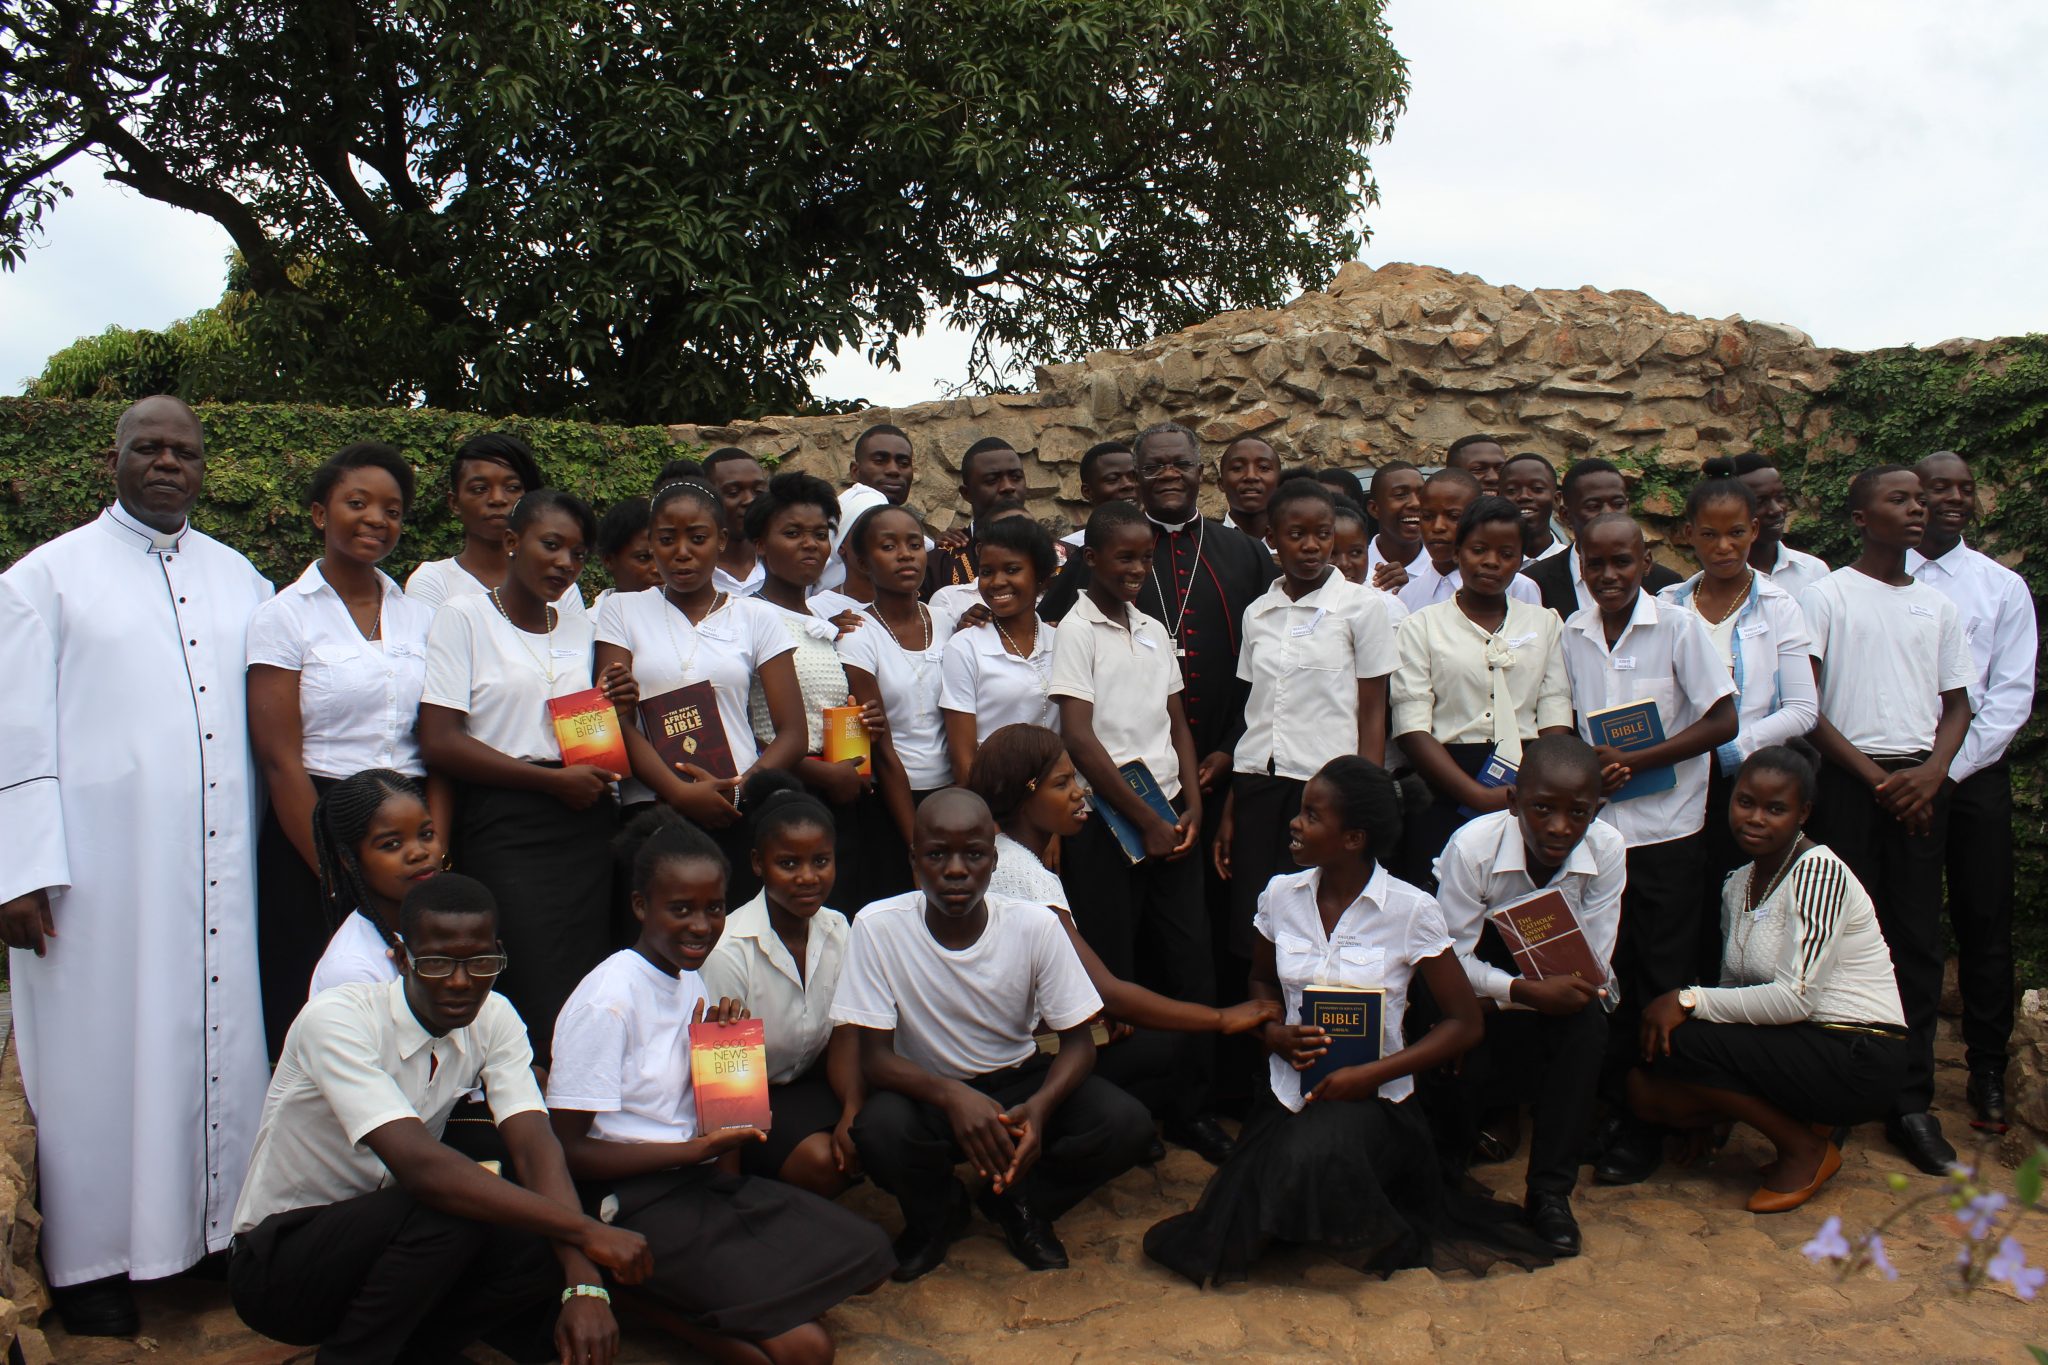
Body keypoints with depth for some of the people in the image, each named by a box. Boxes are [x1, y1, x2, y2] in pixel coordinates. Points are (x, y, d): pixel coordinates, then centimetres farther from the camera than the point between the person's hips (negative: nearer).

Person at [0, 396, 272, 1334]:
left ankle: (220, 1225, 19)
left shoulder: (239, 579, 14)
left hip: (220, 869, 3)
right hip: (97, 869, -3)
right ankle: (90, 1258, 16)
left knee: (219, 1038, 6)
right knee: (101, 1051, 3)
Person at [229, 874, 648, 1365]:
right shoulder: (337, 1019, -25)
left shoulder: (493, 1018, -7)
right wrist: (585, 1230, -36)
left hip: (389, 1239, 6)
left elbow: (536, 1148, -16)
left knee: (550, 1249, -19)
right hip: (279, 1263, -6)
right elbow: (418, 1163, -36)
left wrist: (584, 1287, -31)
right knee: (448, 1209, -32)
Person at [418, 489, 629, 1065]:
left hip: (585, 827, 5)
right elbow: (439, 744, -9)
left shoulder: (581, 629, 17)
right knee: (542, 1000, -12)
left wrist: (615, 706, 4)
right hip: (504, 828, -5)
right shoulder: (464, 616, 1)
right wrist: (554, 780, -11)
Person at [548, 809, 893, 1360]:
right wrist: (698, 1148, -19)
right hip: (635, 1202, -9)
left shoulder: (693, 982, 10)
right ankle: (644, 1297, 0)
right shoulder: (606, 1002, -15)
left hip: (702, 1179, 9)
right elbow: (566, 1150, -16)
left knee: (868, 1253, -1)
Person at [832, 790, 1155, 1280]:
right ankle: (937, 1213, 3)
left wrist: (1039, 1106, -32)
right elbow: (875, 1056, -19)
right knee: (878, 1130, -34)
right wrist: (953, 1096, -39)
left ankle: (1019, 1204, 7)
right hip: (927, 1089, -1)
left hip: (1020, 1080, 1)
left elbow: (1078, 1040, -10)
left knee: (1128, 1126, -23)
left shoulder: (1035, 925, -16)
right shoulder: (878, 927, -20)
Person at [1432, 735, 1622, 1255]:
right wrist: (1528, 991, -39)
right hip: (1485, 980, -2)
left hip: (1556, 984, 2)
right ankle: (1455, 1149, 9)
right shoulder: (1472, 846, -27)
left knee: (1586, 1020, -29)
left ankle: (1550, 1191, -16)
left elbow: (1593, 966, -16)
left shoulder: (1607, 849, -21)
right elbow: (1453, 960, -22)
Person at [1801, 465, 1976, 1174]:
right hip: (1848, 781, -4)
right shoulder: (1826, 595, 1)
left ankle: (1911, 1102, 8)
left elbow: (1957, 704, 15)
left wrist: (1931, 773, -4)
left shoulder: (1937, 605, 14)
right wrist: (1875, 777, -9)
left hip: (1920, 783, 4)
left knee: (1918, 940, 2)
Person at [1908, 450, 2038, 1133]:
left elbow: (2012, 694, 1)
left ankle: (1987, 1068, 15)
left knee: (1984, 922, 3)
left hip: (1975, 772, 1)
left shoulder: (2003, 587, 7)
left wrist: (1948, 768, -10)